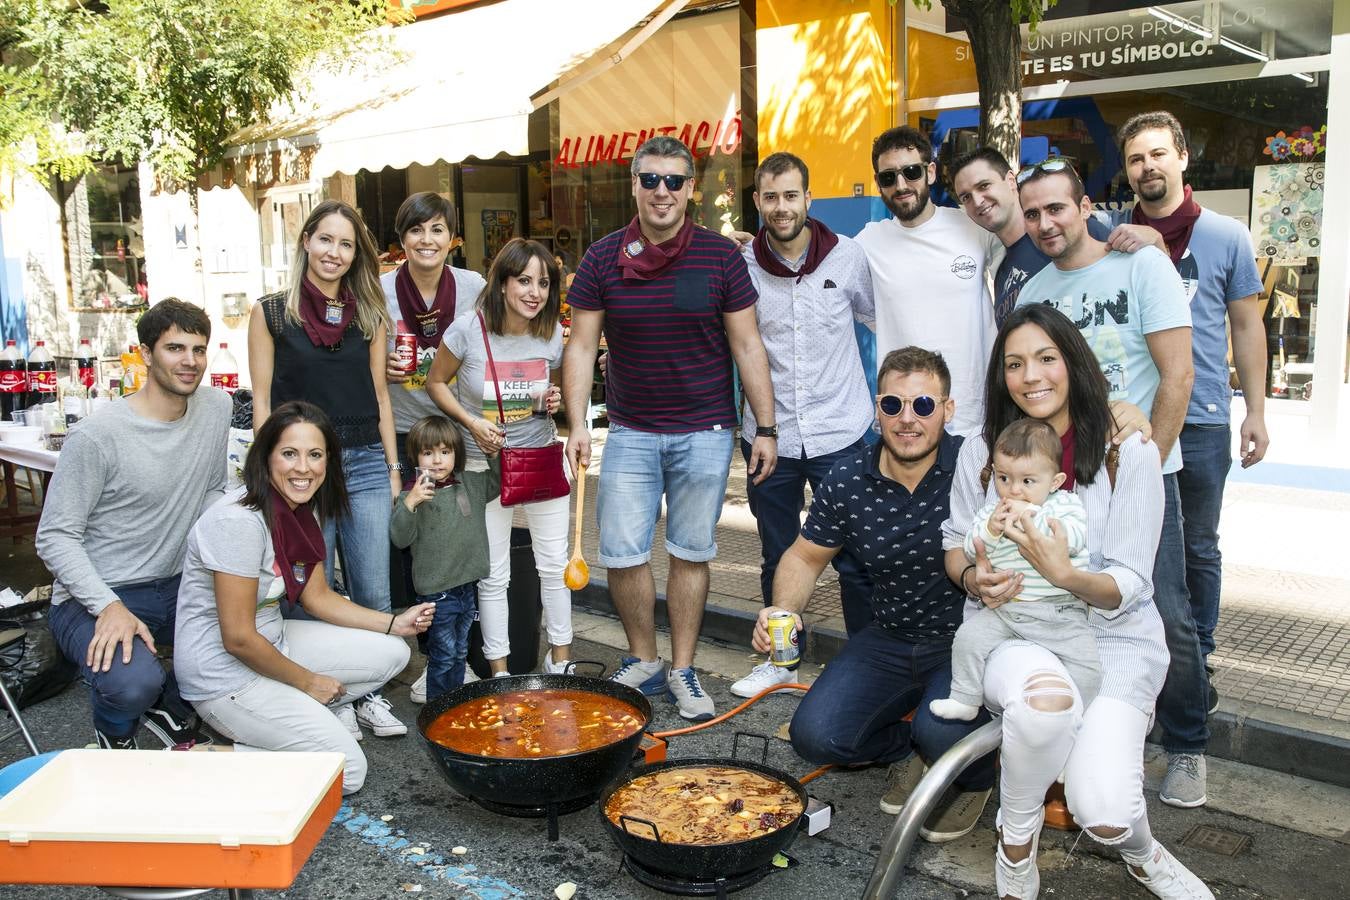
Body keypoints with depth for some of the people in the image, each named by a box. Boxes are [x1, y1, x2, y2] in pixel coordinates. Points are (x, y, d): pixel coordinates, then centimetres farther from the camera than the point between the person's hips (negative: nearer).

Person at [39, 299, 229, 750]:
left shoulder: (217, 407, 1)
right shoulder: (97, 436, -17)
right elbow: (55, 538, -14)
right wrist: (110, 606, -27)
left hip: (177, 586, 7)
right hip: (94, 597, -6)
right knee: (133, 684, -33)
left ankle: (171, 706, 15)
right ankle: (115, 735, 8)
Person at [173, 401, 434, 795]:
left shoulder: (302, 512, 1)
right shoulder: (240, 521, -26)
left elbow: (318, 596, 11)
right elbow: (239, 638, -24)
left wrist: (395, 624, 2)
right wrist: (307, 682, -11)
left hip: (271, 641, 9)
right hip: (225, 676, -9)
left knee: (392, 654, 6)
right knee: (347, 771, -10)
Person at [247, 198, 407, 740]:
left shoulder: (369, 317, 10)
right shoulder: (271, 313, 1)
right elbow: (262, 400, 1)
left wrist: (392, 468, 9)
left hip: (365, 465, 3)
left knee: (373, 592, 5)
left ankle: (370, 695, 20)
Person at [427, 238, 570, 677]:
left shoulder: (553, 333, -5)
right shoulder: (468, 331, -17)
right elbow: (436, 382, -3)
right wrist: (471, 421, -17)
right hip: (485, 462, -3)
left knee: (555, 563, 9)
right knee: (493, 574, 5)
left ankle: (560, 657, 26)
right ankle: (499, 670, 19)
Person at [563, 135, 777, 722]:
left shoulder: (721, 257, -4)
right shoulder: (603, 259, -2)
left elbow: (747, 347, 0)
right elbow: (581, 346, 1)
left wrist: (765, 428, -3)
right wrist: (577, 424, -9)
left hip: (704, 432, -1)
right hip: (630, 432, 1)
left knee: (691, 553, 7)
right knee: (621, 554, 0)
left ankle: (682, 671, 21)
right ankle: (643, 663, 21)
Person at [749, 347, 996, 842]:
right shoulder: (847, 482, -6)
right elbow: (806, 556, 8)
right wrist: (784, 609, -12)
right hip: (888, 639, 4)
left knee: (941, 732, -31)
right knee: (815, 736, -12)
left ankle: (976, 779, 10)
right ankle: (907, 749, 22)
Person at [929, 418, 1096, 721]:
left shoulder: (1065, 504, -1)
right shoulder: (990, 510, 7)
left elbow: (1074, 538, -19)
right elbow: (971, 551, 2)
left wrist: (1032, 518, -25)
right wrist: (990, 529, -17)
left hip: (1059, 610, -2)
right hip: (1003, 609, 3)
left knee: (1086, 662, -14)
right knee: (968, 636, -10)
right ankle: (965, 700, 7)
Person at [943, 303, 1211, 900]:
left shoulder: (1129, 453, -4)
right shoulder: (981, 451, 4)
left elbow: (1127, 587, -7)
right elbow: (954, 540, 14)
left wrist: (1065, 575, -28)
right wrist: (973, 576, -10)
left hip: (1112, 636, -1)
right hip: (1009, 633, 1)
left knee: (1103, 812, -24)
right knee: (1046, 694, -39)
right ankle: (1016, 842, -7)